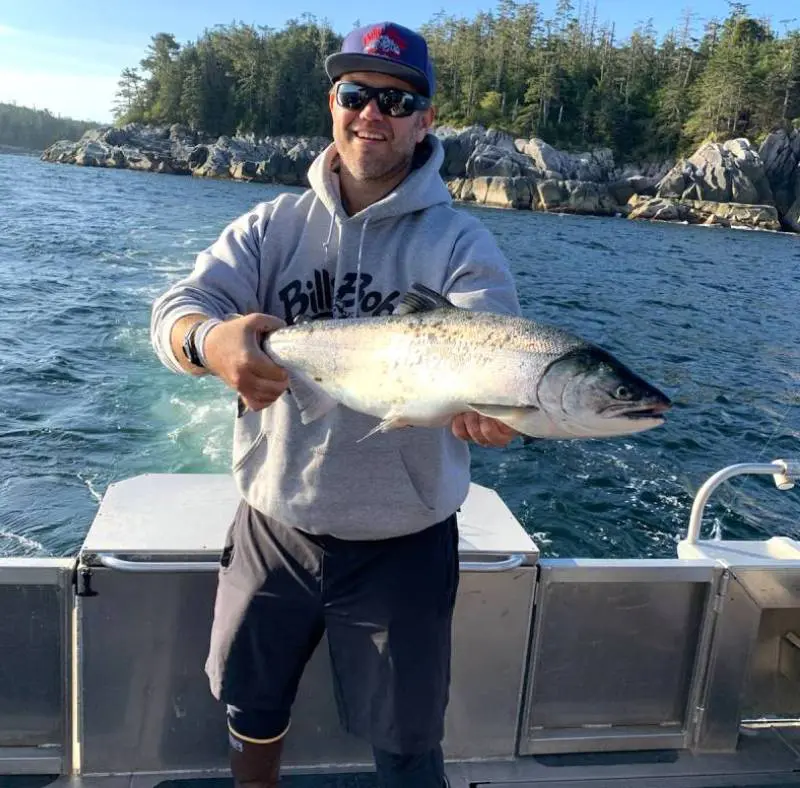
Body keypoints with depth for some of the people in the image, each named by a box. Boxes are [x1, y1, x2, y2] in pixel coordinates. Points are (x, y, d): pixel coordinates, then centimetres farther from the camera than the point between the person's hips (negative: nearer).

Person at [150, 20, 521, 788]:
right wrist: (211, 339, -37)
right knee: (251, 708, 23)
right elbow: (178, 308, -12)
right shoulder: (273, 224, 1)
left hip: (401, 544, -2)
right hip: (272, 527, 3)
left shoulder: (460, 242, -8)